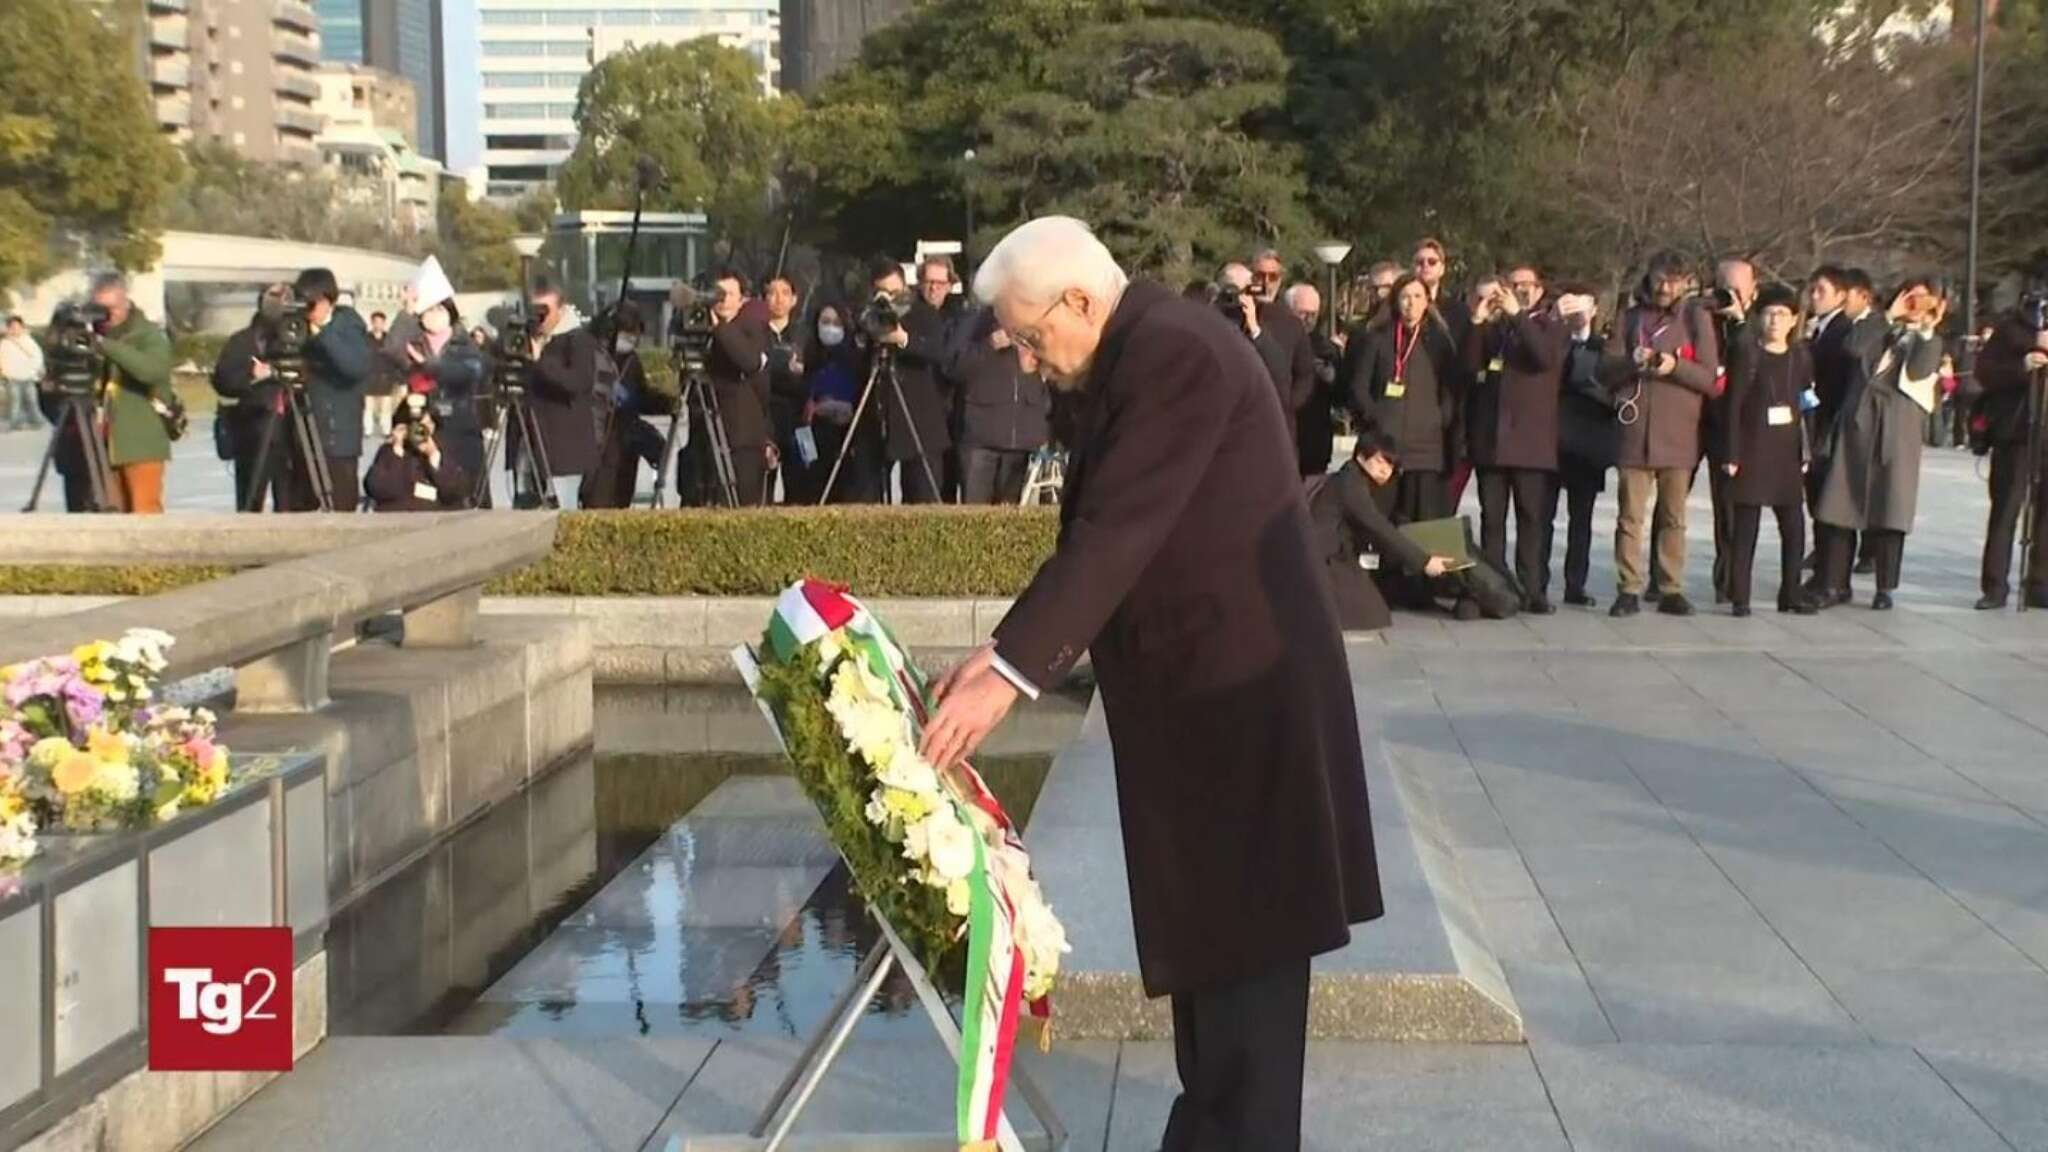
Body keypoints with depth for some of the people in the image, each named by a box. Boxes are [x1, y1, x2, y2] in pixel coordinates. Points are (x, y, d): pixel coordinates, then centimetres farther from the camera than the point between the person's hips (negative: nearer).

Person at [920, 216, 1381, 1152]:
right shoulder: (1141, 355, 13)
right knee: (1206, 926, 17)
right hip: (1201, 684, 10)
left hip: (1236, 686, -10)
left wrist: (1011, 673, -26)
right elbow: (1099, 538, 14)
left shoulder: (1173, 350, -18)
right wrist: (1006, 650, 5)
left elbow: (1117, 535, -25)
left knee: (1242, 936, -3)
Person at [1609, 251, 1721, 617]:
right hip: (1635, 432, 1)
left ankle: (1672, 590, 9)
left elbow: (1710, 378, 1)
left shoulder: (1696, 320, 7)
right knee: (1630, 516, -2)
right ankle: (1630, 590, 0)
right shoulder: (1631, 318, 12)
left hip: (1678, 435, -1)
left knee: (1674, 518, 5)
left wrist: (1675, 366, -16)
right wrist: (1631, 364, -11)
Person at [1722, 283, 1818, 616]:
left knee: (1794, 526, 3)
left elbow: (1807, 406, 15)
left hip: (1788, 453, 4)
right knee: (1745, 526, -1)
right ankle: (1739, 597, 4)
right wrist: (1730, 454, -10)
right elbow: (1733, 406, -6)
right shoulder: (1748, 355, -3)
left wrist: (1806, 452, 10)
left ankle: (1791, 593, 14)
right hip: (1752, 450, -4)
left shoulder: (1800, 357, 9)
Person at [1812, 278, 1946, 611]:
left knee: (1888, 507, -2)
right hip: (1858, 420, 2)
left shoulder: (1931, 342, 12)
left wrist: (1927, 330, -8)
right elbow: (1854, 347, -7)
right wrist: (1889, 316, -5)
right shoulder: (1880, 330, 16)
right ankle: (1834, 583, 4)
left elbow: (1916, 372, -9)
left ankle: (1885, 588, 6)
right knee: (1842, 504, -1)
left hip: (1897, 427, -2)